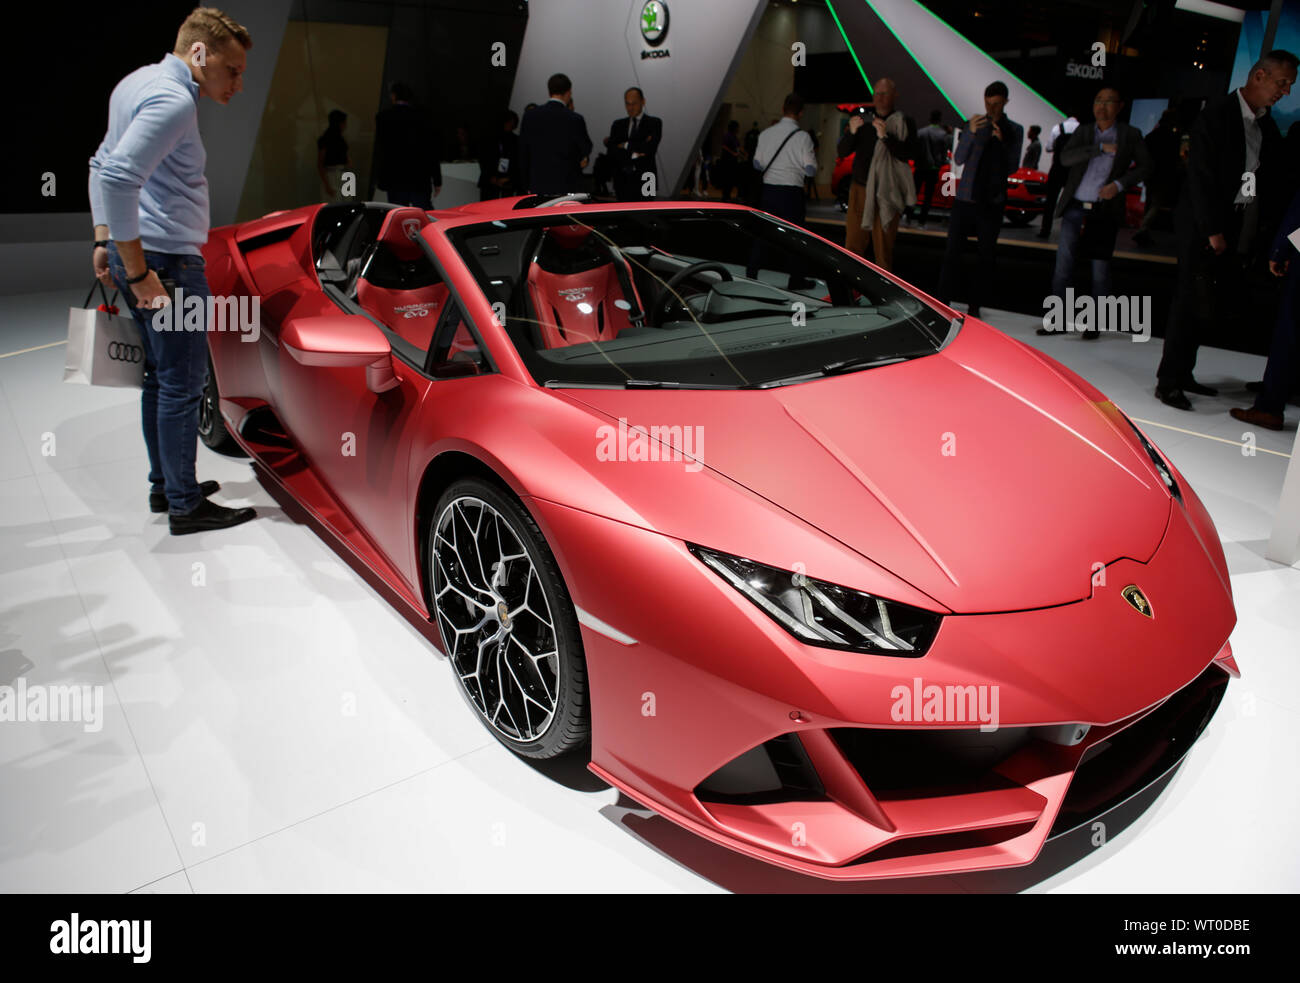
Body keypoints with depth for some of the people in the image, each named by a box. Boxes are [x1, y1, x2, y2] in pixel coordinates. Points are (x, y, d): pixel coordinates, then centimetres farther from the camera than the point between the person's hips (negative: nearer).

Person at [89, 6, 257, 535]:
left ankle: (164, 485, 28)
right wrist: (139, 272, -25)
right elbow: (117, 177, -28)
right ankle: (185, 506, 4)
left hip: (140, 255, 10)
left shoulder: (139, 82, 17)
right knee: (182, 386, -4)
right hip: (167, 261, -10)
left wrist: (105, 240, 21)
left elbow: (103, 165, 23)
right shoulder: (174, 100, -17)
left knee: (161, 378, 17)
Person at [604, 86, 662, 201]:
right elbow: (612, 154, 2)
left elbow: (650, 148, -12)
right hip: (623, 181, 3)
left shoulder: (654, 123, 4)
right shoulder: (618, 124, 14)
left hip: (643, 180, -3)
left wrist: (626, 145, -4)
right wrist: (633, 154, -11)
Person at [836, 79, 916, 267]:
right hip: (859, 190, 2)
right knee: (852, 246, -2)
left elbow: (908, 154, -11)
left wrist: (885, 137, -23)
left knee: (884, 250, -4)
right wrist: (851, 132, -12)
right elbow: (840, 152, 7)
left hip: (887, 194, -2)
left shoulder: (905, 123, 4)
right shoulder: (862, 120, 12)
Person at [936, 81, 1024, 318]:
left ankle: (974, 304, 10)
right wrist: (971, 133, -18)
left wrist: (1002, 141, -13)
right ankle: (943, 300, 0)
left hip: (993, 201, 1)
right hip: (966, 198, -1)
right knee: (952, 251, -5)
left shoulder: (1014, 130, 8)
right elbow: (958, 160, -3)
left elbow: (1012, 167, 2)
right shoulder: (973, 124, 6)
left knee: (987, 256, 2)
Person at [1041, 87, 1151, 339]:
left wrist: (1119, 184, -10)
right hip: (1075, 207, 1)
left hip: (1106, 210, -1)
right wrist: (1102, 148, -15)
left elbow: (1145, 166, 5)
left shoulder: (1130, 135, 6)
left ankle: (1095, 323, 10)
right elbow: (1065, 158, -7)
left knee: (1100, 269, 2)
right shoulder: (1083, 132, 10)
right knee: (1063, 262, -2)